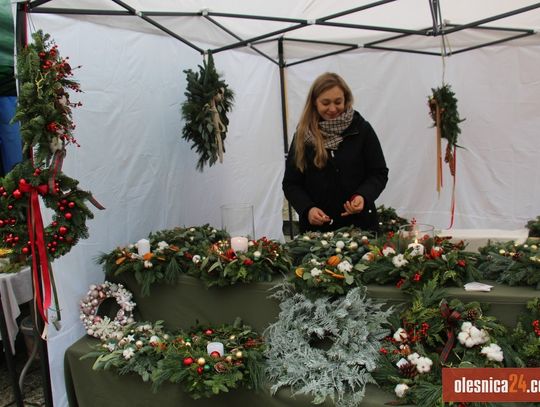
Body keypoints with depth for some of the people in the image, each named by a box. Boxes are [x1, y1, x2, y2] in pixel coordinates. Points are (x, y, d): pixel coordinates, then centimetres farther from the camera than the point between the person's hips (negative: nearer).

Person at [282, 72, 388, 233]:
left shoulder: (362, 129, -3)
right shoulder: (303, 135, 0)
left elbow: (379, 173, 1)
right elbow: (291, 183, 3)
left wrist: (363, 196, -18)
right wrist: (307, 209, -14)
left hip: (360, 223, -1)